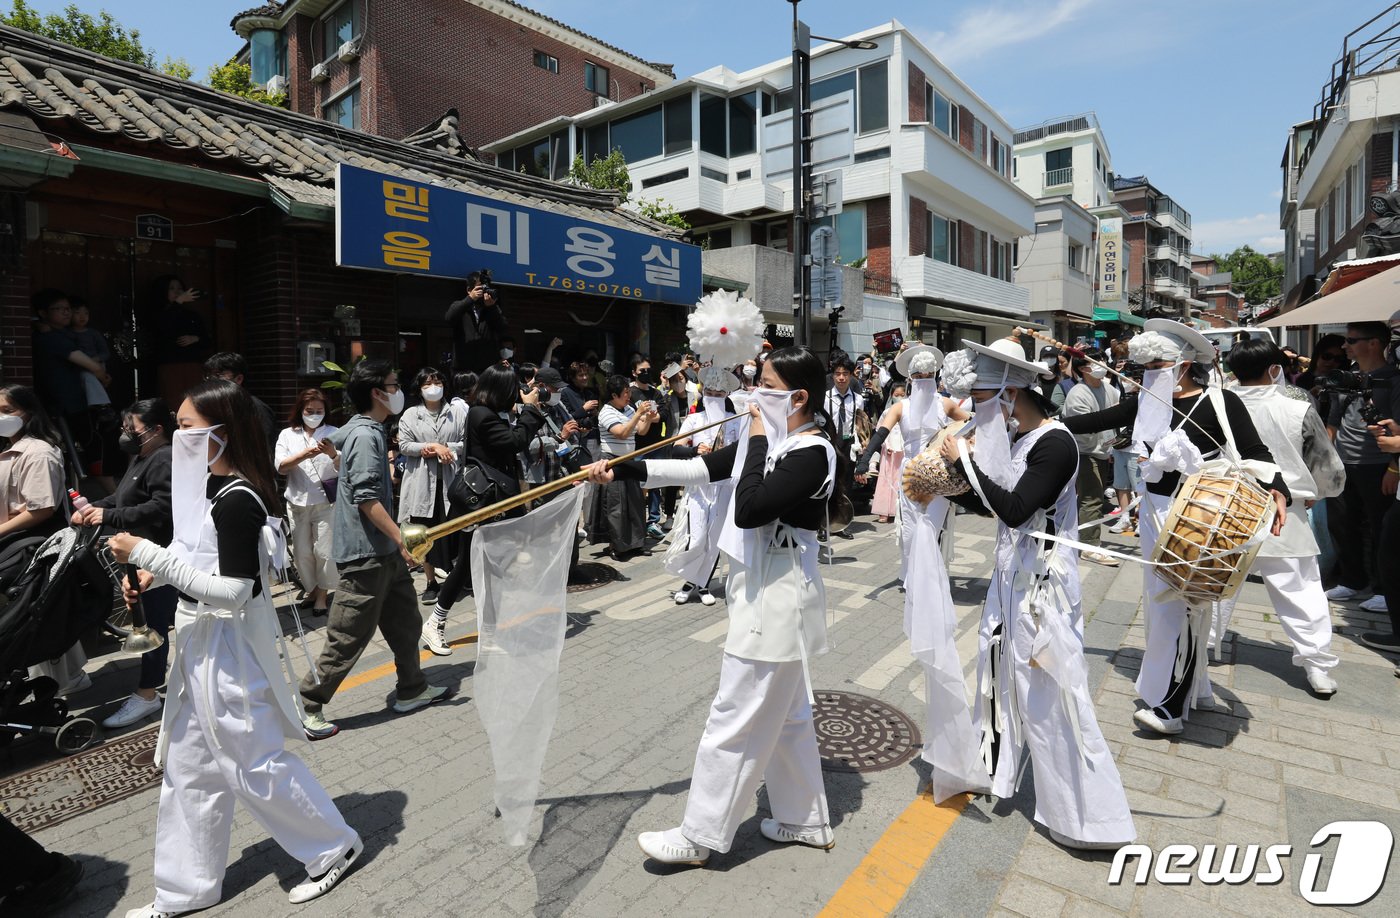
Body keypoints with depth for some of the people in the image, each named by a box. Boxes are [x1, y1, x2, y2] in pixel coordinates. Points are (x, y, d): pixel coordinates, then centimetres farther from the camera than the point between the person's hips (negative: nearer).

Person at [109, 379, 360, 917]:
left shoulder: (237, 500, -22)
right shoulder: (209, 488, 5)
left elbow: (234, 589, -25)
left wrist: (148, 556, -23)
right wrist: (154, 573, 2)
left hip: (229, 650, -9)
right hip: (201, 645, 9)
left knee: (254, 762, 4)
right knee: (189, 767, 18)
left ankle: (333, 845, 24)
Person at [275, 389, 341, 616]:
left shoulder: (334, 433, 0)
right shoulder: (287, 435, 7)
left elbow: (344, 469, -7)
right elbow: (280, 467, -5)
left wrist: (333, 455, -29)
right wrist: (305, 454, -21)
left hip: (326, 502, -2)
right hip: (298, 502, 2)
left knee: (325, 551, 0)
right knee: (302, 552, 9)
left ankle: (322, 594, 14)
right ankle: (311, 589, 28)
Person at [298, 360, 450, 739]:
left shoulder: (357, 427, 10)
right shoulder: (367, 435, -20)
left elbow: (329, 441, 30)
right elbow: (367, 499, -25)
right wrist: (401, 539, -24)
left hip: (382, 551, 11)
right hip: (365, 554, -11)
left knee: (405, 621, 17)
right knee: (349, 637, -1)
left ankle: (412, 690, 31)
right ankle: (308, 706, 14)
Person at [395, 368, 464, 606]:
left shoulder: (456, 415, 10)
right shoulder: (410, 415, 8)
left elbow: (465, 443, 5)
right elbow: (404, 446, -1)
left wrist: (445, 449, -10)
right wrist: (435, 446, -10)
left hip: (448, 480, 0)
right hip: (421, 481, 0)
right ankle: (431, 582, 14)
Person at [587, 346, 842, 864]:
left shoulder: (812, 453, -20)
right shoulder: (771, 441, 6)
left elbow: (748, 511, -29)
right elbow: (700, 469, 6)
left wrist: (758, 438, -20)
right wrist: (624, 472, 1)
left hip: (776, 595, -9)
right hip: (762, 587, 9)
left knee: (736, 718, 4)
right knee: (785, 712, 20)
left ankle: (699, 836, 21)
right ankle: (805, 820, 37)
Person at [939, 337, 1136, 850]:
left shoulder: (1055, 444, -20)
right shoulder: (1019, 439, 6)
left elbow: (1013, 510, -27)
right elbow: (994, 504, 12)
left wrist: (965, 459, -21)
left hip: (1042, 585, -9)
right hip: (1013, 577, 9)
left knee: (1046, 698, 0)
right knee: (1001, 670, 22)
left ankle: (1085, 815, 17)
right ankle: (996, 764, 43)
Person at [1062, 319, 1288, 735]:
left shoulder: (1220, 402, -11)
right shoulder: (1146, 401, 4)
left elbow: (1255, 453, -10)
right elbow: (1098, 420, 4)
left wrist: (1275, 492, -26)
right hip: (1156, 513, 6)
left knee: (1179, 604, -6)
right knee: (1158, 599, 13)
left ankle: (1172, 705, 4)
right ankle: (1192, 685, 32)